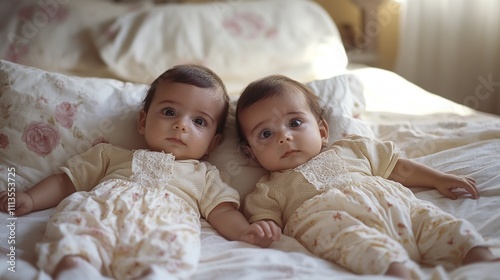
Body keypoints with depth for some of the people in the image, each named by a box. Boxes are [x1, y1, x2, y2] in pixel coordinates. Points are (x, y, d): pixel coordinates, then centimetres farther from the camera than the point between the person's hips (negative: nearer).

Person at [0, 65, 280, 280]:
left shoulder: (204, 175, 34)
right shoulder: (113, 155, 36)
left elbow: (222, 209, 20)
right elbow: (67, 180, 34)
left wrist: (244, 231, -2)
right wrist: (30, 199, 19)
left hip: (164, 225, -1)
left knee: (177, 245, -37)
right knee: (77, 207, -34)